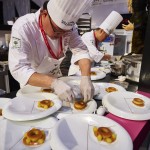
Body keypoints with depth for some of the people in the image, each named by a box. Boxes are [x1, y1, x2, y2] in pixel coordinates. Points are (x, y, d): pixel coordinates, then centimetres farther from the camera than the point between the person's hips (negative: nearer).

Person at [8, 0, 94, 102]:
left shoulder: (67, 26, -14)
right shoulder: (23, 28, -27)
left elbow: (80, 51, -16)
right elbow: (18, 69, -33)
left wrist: (86, 77, -33)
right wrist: (54, 83, -44)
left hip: (55, 78, 4)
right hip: (33, 85, -3)